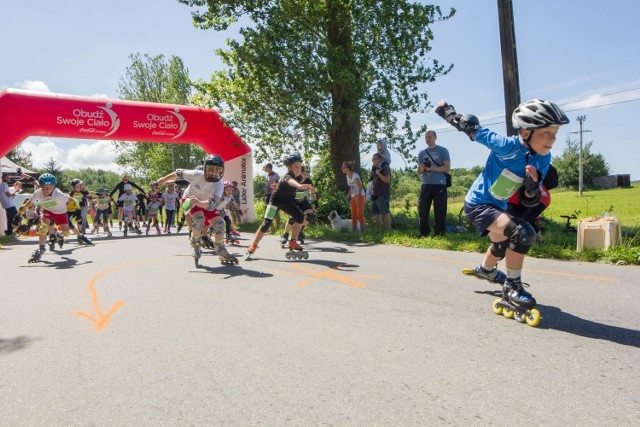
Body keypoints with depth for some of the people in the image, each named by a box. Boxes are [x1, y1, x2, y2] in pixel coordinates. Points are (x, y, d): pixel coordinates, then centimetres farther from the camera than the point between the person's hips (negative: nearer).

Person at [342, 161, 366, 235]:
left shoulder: (355, 176, -18)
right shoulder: (347, 176, 7)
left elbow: (360, 187, -19)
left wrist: (358, 198, -22)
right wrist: (348, 195, 11)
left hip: (360, 196, -9)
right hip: (353, 197, 9)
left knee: (360, 214, -8)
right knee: (353, 215, 9)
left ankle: (362, 232, -5)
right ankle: (354, 231, 13)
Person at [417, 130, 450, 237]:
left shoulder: (443, 151, 4)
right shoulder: (421, 153, 16)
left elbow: (447, 168, -5)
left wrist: (431, 168, -14)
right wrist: (422, 169, -8)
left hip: (440, 185, -4)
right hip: (426, 185, 4)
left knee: (440, 212, -2)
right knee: (422, 210, 0)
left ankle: (439, 235, 5)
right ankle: (424, 234, 11)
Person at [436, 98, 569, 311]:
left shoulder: (543, 159, -9)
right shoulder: (507, 146, -30)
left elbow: (529, 200, -6)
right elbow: (472, 127, -23)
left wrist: (532, 183, -28)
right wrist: (446, 110, -8)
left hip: (498, 206, 9)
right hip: (478, 204, -9)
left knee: (502, 245, 33)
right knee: (522, 232, -30)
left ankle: (485, 270, 66)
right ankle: (512, 287, -12)